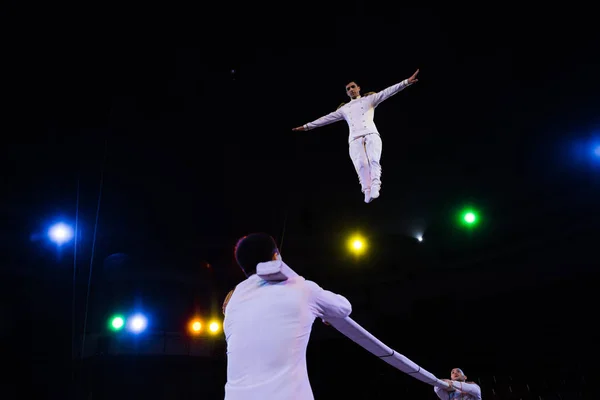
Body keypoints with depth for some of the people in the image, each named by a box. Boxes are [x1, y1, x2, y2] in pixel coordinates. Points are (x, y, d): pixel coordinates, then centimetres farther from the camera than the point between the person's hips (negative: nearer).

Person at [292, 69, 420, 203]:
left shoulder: (369, 99, 23)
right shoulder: (344, 109, 31)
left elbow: (386, 92, 12)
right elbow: (326, 118, 32)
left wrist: (406, 82, 0)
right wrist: (307, 126, 30)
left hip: (371, 134, -1)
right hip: (355, 138, 1)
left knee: (374, 160, -25)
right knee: (361, 164, -24)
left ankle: (374, 188, -40)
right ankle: (367, 192, -35)